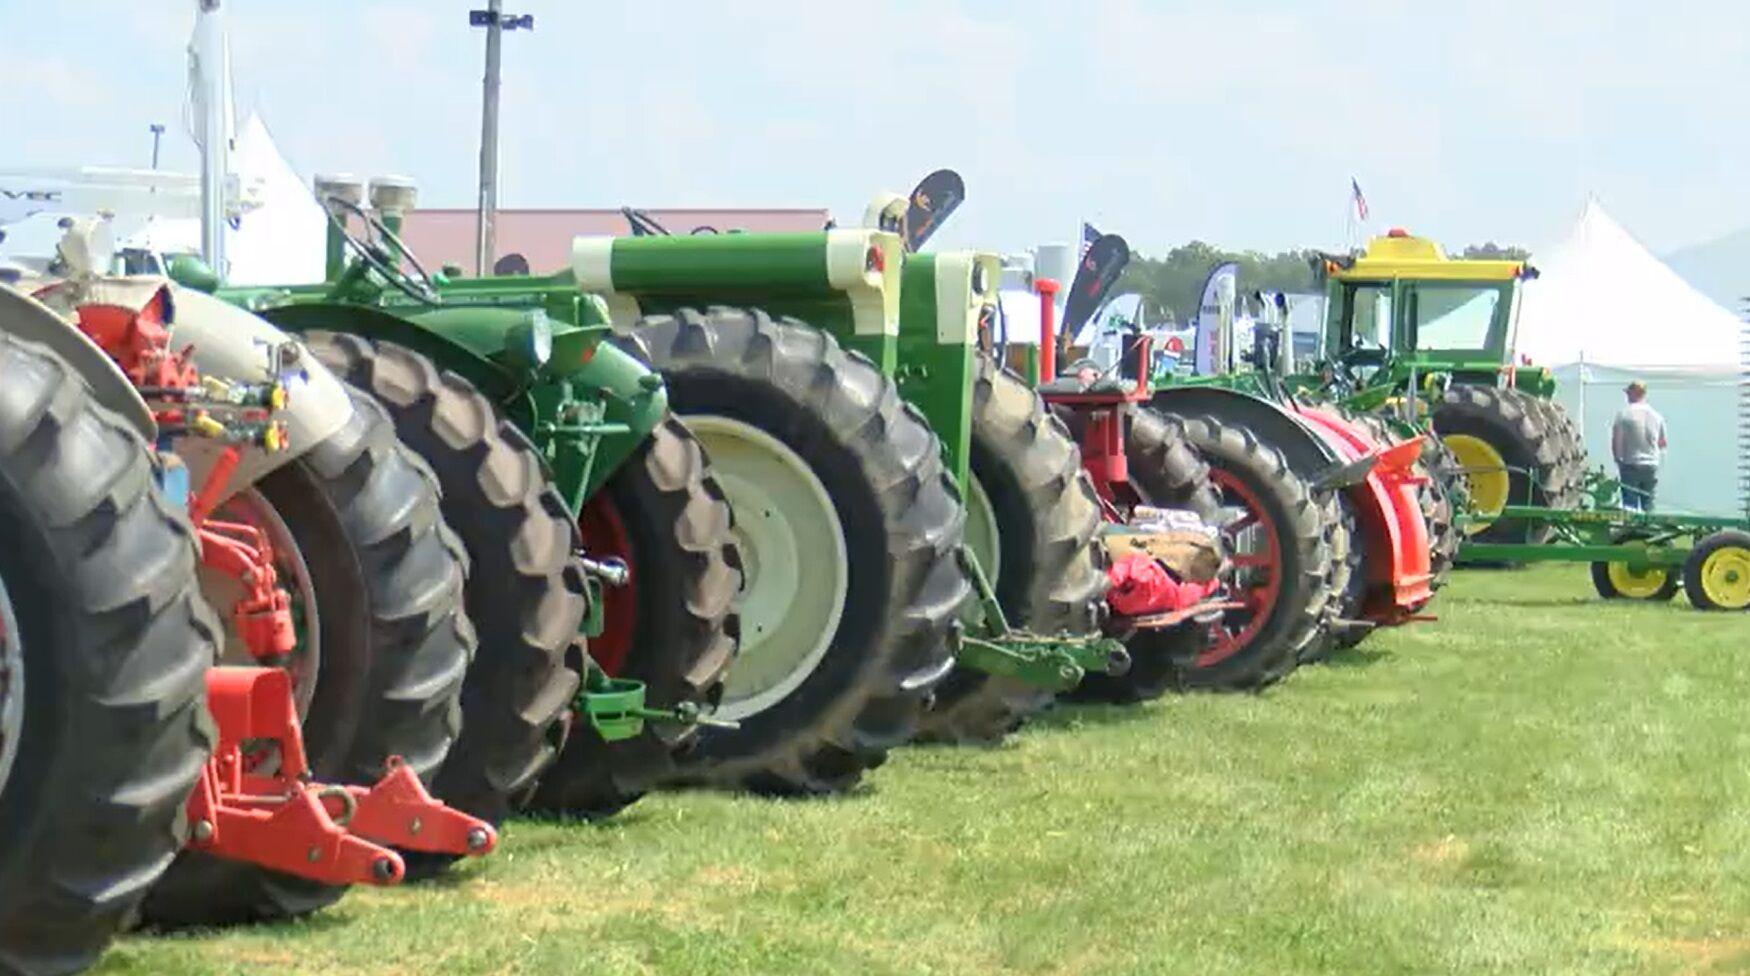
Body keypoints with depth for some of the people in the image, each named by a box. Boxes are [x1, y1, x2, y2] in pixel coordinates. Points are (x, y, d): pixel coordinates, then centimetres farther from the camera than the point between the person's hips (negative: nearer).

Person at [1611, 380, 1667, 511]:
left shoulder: (1624, 414, -9)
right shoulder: (1656, 416, 5)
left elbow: (1616, 441, -9)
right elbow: (1662, 443, 13)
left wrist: (1618, 459, 6)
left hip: (1631, 466, -4)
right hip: (1652, 466, 4)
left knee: (1630, 505, 0)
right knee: (1648, 504, 9)